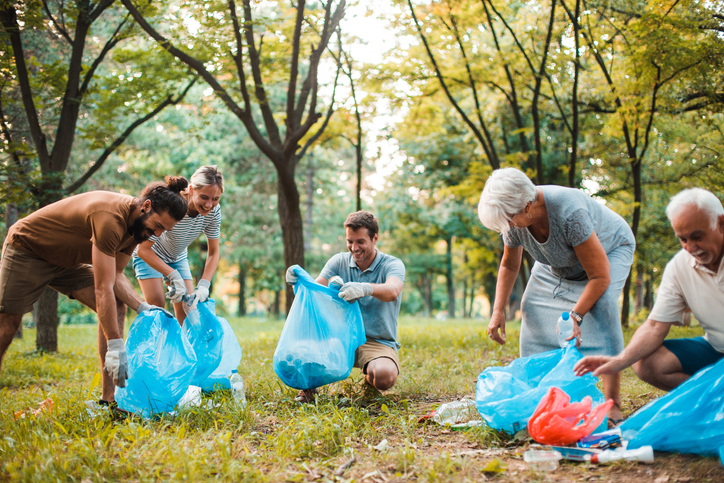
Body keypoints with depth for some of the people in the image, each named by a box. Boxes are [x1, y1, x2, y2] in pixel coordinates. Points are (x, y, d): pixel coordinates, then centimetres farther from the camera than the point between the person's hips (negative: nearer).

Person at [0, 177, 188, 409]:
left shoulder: (136, 222, -9)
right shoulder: (110, 218, -38)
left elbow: (116, 275, -4)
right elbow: (103, 289, -39)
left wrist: (142, 307, -20)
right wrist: (116, 347, -38)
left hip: (67, 259, 8)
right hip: (26, 250, -8)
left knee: (115, 306, -6)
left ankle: (109, 397, -6)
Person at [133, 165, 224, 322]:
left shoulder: (214, 210, -23)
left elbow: (213, 252, -14)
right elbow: (143, 250, -32)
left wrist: (204, 285, -28)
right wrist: (173, 276, -39)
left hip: (178, 257, 5)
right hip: (149, 255, -4)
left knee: (188, 306, -6)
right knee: (156, 305, -19)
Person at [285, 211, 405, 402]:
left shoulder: (392, 264, -6)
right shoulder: (339, 262, 5)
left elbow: (392, 291, -29)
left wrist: (366, 289, -51)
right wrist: (300, 280, -33)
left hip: (378, 343, -2)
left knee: (384, 377, -34)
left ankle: (370, 381, 8)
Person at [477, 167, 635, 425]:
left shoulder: (569, 213, -43)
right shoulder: (514, 221, -23)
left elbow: (600, 276, -35)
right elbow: (509, 265, -1)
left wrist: (575, 316, -36)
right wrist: (498, 311, -9)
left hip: (610, 248, -6)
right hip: (560, 262, 7)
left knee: (601, 305, -30)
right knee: (533, 307, -8)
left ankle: (613, 403, -26)